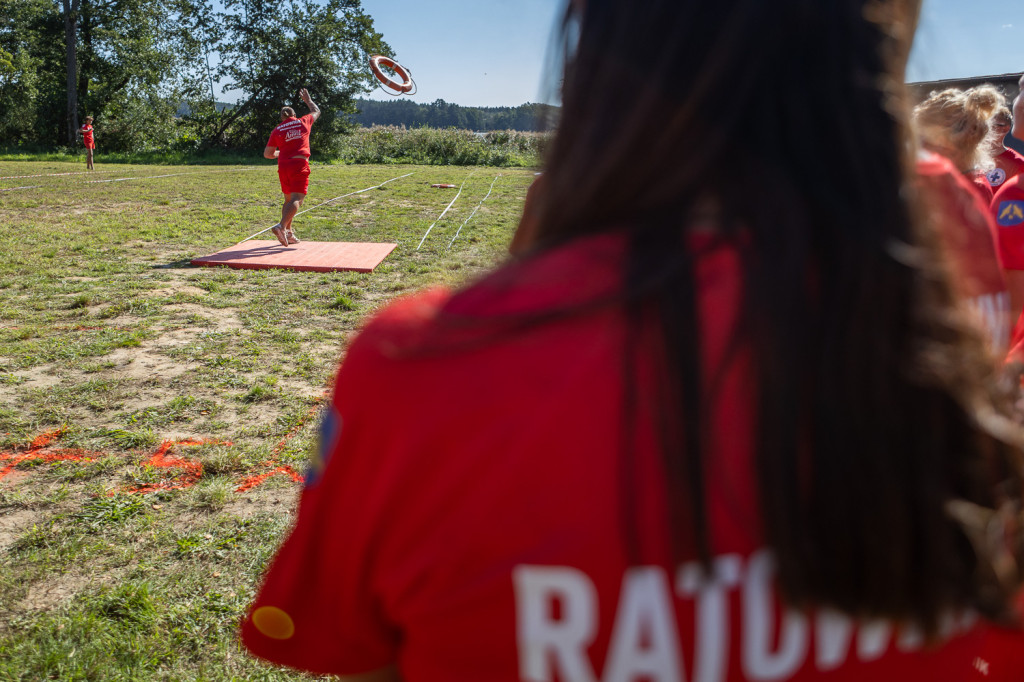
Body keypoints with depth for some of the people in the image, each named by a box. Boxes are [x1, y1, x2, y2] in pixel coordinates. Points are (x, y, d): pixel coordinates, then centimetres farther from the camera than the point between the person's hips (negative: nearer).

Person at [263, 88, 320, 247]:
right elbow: (316, 111, 30)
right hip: (300, 164, -3)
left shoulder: (277, 131, 10)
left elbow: (267, 154, 10)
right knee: (296, 199, -12)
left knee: (288, 199, 17)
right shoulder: (303, 122, 9)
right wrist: (308, 100, 47)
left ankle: (288, 233, 16)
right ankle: (281, 226, -32)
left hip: (283, 166, 3)